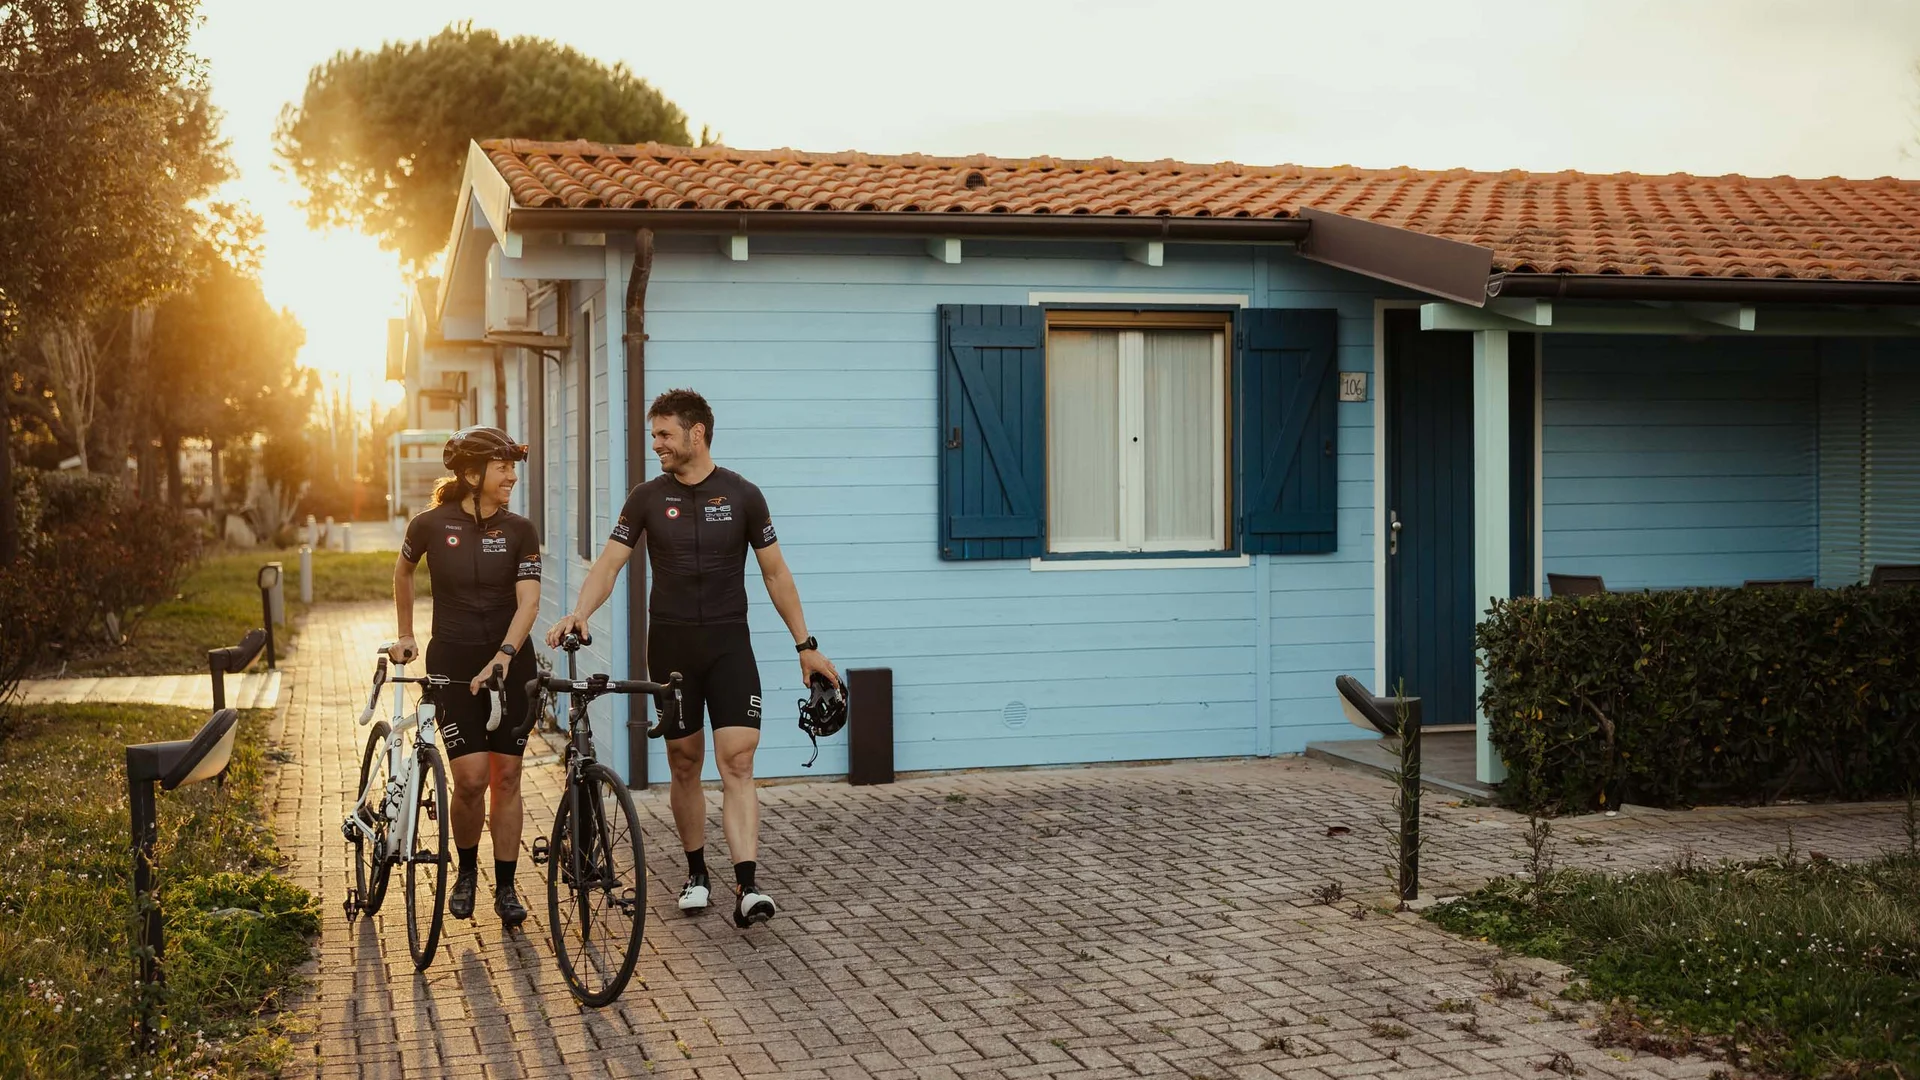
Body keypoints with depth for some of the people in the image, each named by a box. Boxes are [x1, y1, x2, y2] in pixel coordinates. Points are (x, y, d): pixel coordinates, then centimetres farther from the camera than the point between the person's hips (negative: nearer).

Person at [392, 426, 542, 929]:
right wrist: (406, 635, 19)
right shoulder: (431, 525, -6)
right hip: (452, 661, -1)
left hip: (509, 661, 1)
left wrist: (502, 656, -26)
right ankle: (466, 871, 16)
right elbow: (402, 572, 15)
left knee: (507, 776, 2)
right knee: (471, 777, -9)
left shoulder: (519, 531, -4)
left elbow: (528, 601, -13)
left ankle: (505, 887, 13)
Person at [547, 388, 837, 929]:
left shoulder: (742, 495, 0)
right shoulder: (647, 498, 2)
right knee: (685, 764, 9)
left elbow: (775, 573, 5)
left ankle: (747, 886, -18)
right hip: (670, 645, 2)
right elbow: (609, 564, -3)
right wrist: (579, 612, -23)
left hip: (729, 643, -2)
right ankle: (696, 872, 26)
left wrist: (806, 645, 3)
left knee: (737, 764, -12)